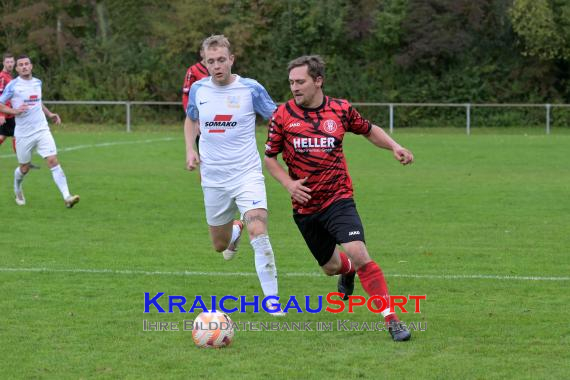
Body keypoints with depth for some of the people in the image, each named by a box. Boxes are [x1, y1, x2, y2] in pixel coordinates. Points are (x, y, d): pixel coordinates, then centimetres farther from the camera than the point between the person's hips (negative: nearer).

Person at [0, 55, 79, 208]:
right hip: (23, 133, -3)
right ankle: (17, 190, 44)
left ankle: (67, 197, -21)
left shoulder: (37, 82, 9)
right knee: (24, 168, 10)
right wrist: (14, 111, -19)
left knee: (53, 161, -13)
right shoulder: (13, 85, -6)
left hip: (42, 130, 3)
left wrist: (49, 114, 12)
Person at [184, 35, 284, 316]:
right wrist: (190, 149, 5)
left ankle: (272, 300, -14)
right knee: (220, 245, 14)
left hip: (247, 174, -3)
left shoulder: (251, 89, -9)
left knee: (259, 234, -22)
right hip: (213, 179, 4)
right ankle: (235, 230, 52)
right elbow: (191, 120, 20)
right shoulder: (198, 89, 0)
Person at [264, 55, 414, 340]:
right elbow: (270, 157, 4)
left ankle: (392, 320, -17)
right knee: (330, 266, 14)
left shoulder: (341, 110, -3)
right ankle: (348, 270, 54)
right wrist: (288, 183, -12)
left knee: (358, 254, -22)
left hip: (338, 199, -2)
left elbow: (369, 131, 15)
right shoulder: (282, 116, -5)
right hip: (304, 206, 2)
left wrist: (394, 147, -2)